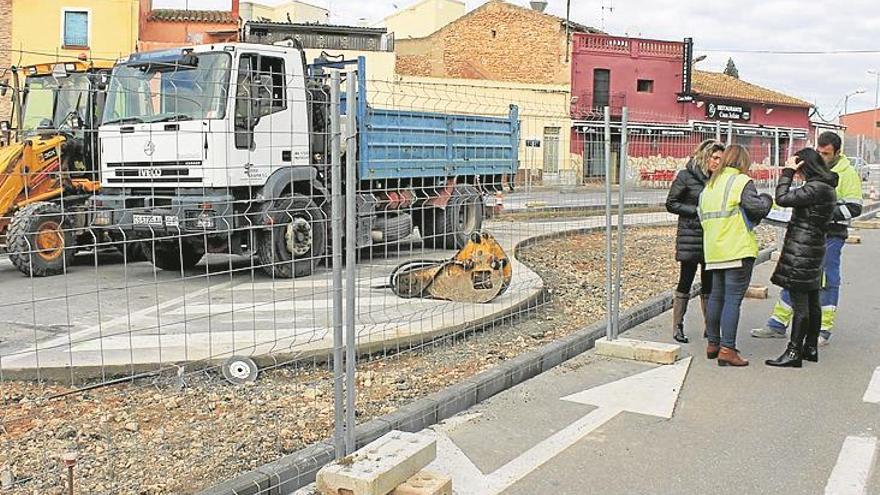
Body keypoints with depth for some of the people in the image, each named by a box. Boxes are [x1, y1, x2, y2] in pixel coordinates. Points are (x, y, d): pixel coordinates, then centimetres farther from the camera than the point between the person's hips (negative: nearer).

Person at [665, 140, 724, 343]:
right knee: (685, 281, -1)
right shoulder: (686, 176, -4)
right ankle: (677, 327, 7)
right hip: (690, 236, -5)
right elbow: (671, 204, -4)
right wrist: (696, 210, -13)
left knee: (709, 284, 9)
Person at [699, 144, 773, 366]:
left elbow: (703, 216, 16)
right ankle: (727, 349, -8)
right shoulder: (741, 182, -8)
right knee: (733, 299, -6)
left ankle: (713, 344, 24)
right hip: (738, 250, -8)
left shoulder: (710, 184, 16)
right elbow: (758, 208, -15)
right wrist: (766, 199, 5)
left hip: (714, 251, 8)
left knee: (716, 296, 16)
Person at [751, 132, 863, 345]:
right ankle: (778, 325, 15)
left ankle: (823, 331, 13)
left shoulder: (847, 173, -8)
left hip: (831, 236, -6)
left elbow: (854, 208, -12)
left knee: (827, 281, 2)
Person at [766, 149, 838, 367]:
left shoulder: (815, 188, -18)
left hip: (801, 250, -10)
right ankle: (811, 348, 25)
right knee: (812, 302, 16)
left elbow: (782, 198, -20)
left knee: (800, 304, -7)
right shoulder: (827, 187, 13)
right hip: (815, 247, 10)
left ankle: (794, 353, -3)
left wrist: (787, 172, -10)